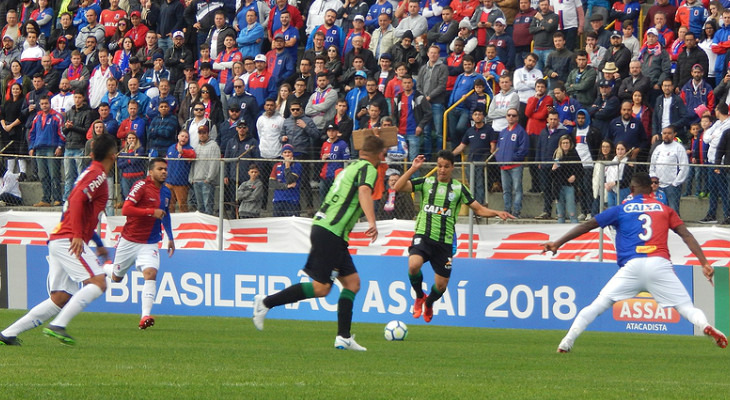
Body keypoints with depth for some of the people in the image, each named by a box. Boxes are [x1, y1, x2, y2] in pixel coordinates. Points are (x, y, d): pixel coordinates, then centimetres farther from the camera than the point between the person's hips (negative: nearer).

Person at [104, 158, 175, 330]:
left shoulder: (166, 192, 9)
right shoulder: (142, 186, -13)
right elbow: (125, 209, -24)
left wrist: (170, 238, 32)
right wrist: (151, 212, -28)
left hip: (150, 243, 4)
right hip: (129, 241, -4)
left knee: (150, 273, -21)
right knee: (116, 277, 13)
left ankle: (145, 316, -28)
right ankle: (103, 268, 50)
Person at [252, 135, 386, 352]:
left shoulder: (350, 168, 21)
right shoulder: (368, 169, -7)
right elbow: (364, 190, -28)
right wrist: (372, 222, -40)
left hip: (322, 227, 10)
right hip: (330, 233, -10)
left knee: (352, 281, 9)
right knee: (321, 287, -10)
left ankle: (344, 337, 4)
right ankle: (266, 302, -6)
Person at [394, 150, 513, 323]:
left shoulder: (459, 188, 7)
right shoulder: (426, 182, 4)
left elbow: (478, 209, 10)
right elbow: (398, 187, -5)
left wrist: (497, 213, -7)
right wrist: (413, 168, -12)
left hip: (445, 241, 2)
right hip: (423, 236, -2)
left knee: (441, 285, 4)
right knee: (414, 264, -30)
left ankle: (429, 303, 41)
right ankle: (419, 296, 1)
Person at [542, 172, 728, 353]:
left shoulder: (621, 210, 17)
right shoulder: (665, 209, 20)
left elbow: (588, 225, 14)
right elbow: (686, 236, 11)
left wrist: (557, 243, 17)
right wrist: (704, 263, 8)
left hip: (632, 265, -1)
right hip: (660, 263, 1)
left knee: (598, 304, 5)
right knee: (686, 307, 1)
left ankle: (567, 342, -6)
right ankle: (706, 326, -29)